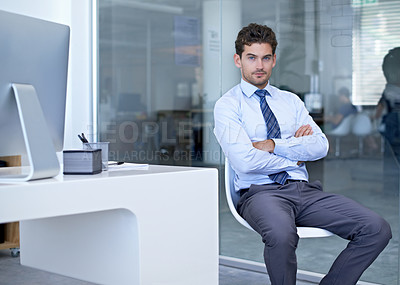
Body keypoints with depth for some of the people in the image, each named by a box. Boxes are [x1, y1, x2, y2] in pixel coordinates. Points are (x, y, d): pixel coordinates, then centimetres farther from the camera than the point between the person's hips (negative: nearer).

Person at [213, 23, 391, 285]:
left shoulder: (291, 101, 20)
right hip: (261, 192, -5)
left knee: (377, 229, -15)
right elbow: (245, 162, -11)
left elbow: (320, 146, 5)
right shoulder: (227, 105, 4)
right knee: (281, 236, -39)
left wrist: (273, 145, -6)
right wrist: (294, 156, 0)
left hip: (304, 190, 5)